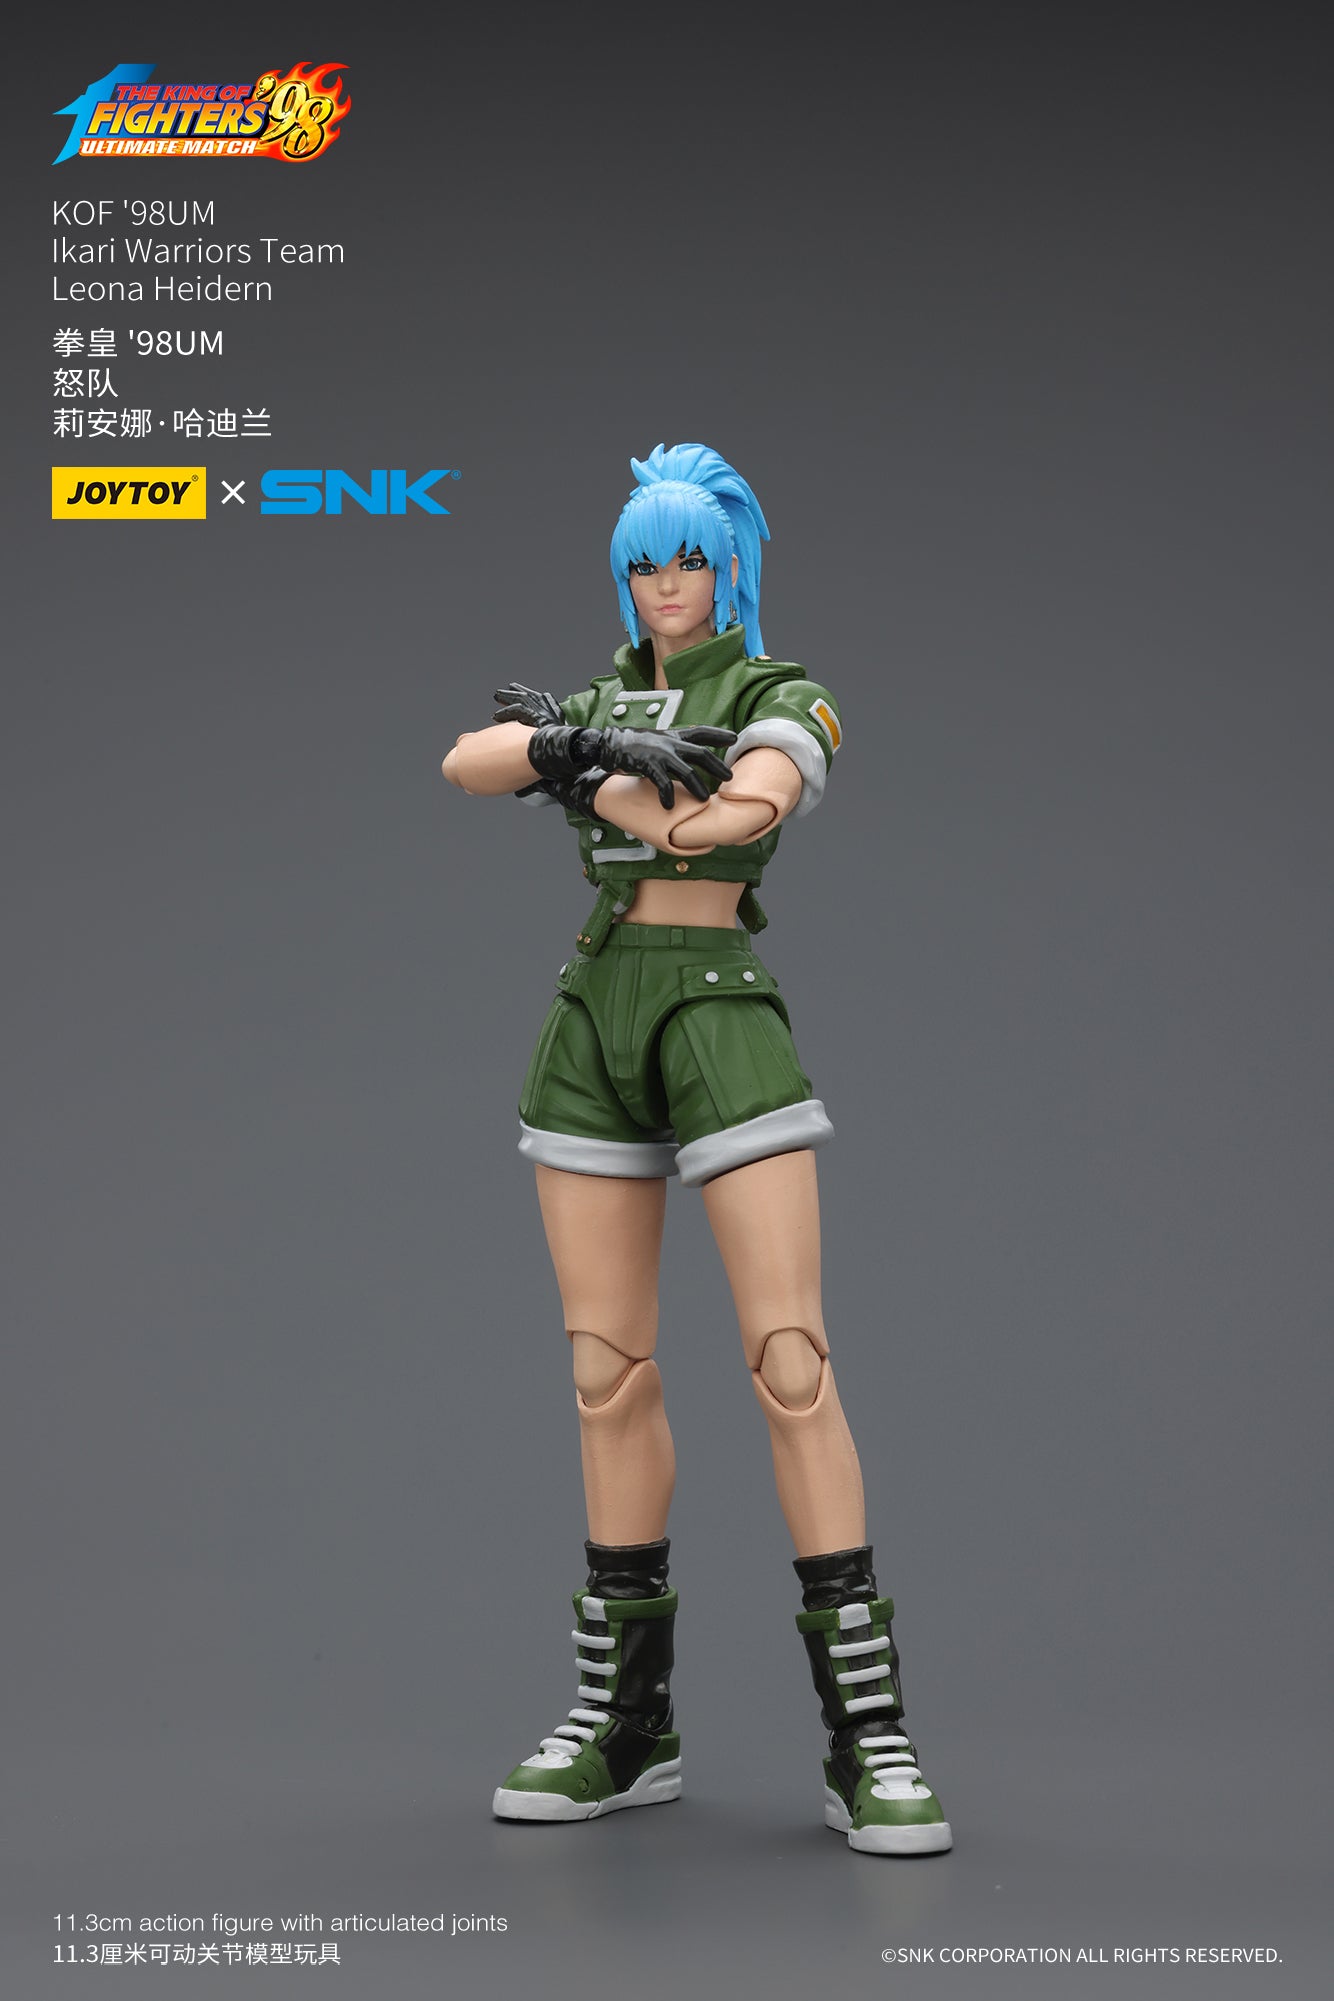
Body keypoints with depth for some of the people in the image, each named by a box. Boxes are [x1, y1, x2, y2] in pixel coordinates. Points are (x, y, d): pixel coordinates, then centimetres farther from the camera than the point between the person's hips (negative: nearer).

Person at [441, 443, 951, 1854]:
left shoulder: (784, 697, 5)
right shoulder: (595, 703, 19)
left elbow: (737, 813, -17)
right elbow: (466, 763, -2)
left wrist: (573, 760, -5)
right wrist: (588, 750, -19)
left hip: (721, 1021, -5)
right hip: (592, 1027, 5)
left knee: (789, 1361, -14)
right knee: (609, 1374, 3)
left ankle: (866, 1733, -13)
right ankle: (625, 1720, 11)